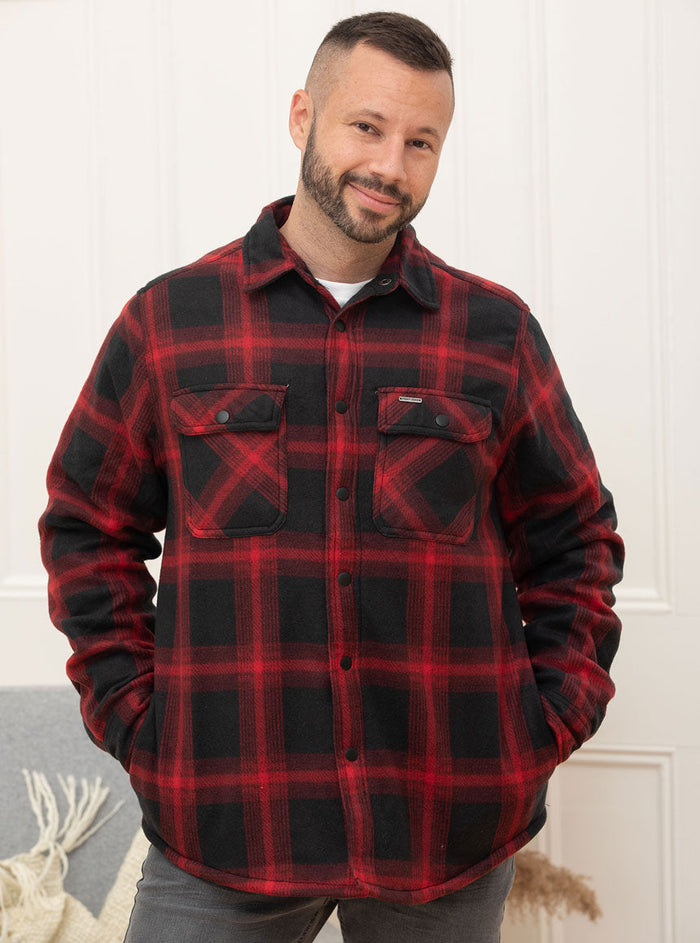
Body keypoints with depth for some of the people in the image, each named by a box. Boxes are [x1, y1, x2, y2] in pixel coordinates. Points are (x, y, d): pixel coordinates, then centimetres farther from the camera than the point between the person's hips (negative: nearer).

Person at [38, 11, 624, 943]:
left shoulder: (495, 331, 4)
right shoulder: (168, 320, 2)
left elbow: (572, 540, 12)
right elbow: (88, 528, 9)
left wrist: (551, 719, 2)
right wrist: (133, 716, 1)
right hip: (221, 823, 0)